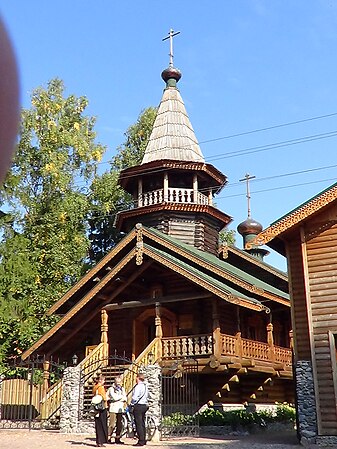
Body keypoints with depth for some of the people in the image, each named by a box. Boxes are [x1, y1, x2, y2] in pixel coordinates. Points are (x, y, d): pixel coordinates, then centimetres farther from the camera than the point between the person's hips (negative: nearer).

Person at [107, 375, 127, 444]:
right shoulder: (111, 389, 0)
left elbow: (125, 399, 7)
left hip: (120, 408, 5)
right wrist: (122, 396, 0)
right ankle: (108, 438, 0)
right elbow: (114, 397, -14)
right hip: (113, 408, -5)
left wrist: (118, 398, -8)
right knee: (112, 424, -9)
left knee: (120, 425, 3)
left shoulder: (122, 389, 16)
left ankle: (117, 439, 11)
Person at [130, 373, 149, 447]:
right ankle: (143, 440, 16)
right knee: (142, 424, 13)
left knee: (139, 424, -6)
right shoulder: (145, 386, 13)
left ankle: (141, 441, -6)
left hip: (138, 406, -9)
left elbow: (134, 397, -18)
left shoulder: (138, 386, -14)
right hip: (144, 405, 9)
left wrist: (131, 404, -4)